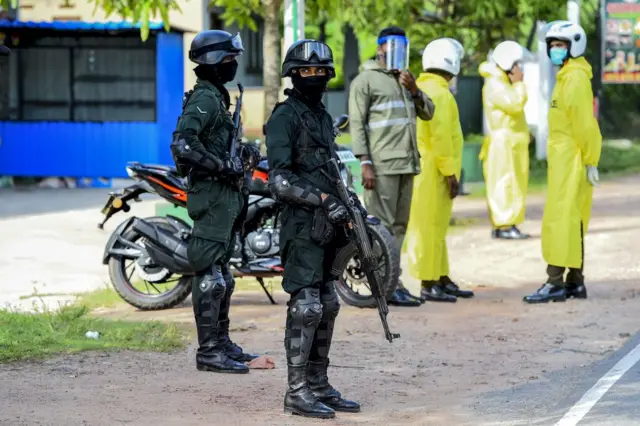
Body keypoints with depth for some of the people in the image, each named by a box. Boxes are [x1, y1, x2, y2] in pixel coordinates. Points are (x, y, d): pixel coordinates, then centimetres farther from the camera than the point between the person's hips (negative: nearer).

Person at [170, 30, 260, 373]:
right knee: (211, 274, -10)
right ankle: (208, 351, -9)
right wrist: (224, 167, -23)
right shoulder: (205, 99, -15)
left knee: (222, 273, 16)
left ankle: (221, 342, 24)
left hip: (224, 195, 11)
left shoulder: (216, 97, 17)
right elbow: (183, 144, -27)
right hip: (212, 194, -11)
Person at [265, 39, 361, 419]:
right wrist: (322, 199, -22)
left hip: (328, 226, 9)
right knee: (306, 307, -10)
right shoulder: (285, 117, -9)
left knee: (328, 306, 10)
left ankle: (318, 385, 16)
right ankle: (297, 392, -7)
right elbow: (279, 180, -18)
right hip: (303, 225, -9)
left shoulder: (322, 116, 18)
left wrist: (348, 207, 19)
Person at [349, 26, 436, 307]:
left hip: (406, 164, 8)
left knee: (399, 225, 8)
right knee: (382, 225, -10)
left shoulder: (404, 79, 22)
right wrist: (365, 163, -16)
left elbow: (427, 113, 20)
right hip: (381, 165, -8)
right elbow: (356, 123, -8)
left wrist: (414, 90, 0)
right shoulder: (366, 80, -2)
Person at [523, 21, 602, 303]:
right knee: (571, 221, 12)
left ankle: (555, 283, -13)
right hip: (562, 160, 10)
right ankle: (575, 282, 17)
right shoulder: (566, 77, 17)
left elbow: (585, 123, -19)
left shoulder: (576, 78, -14)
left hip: (571, 161, -10)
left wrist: (590, 161, -19)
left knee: (560, 219, -11)